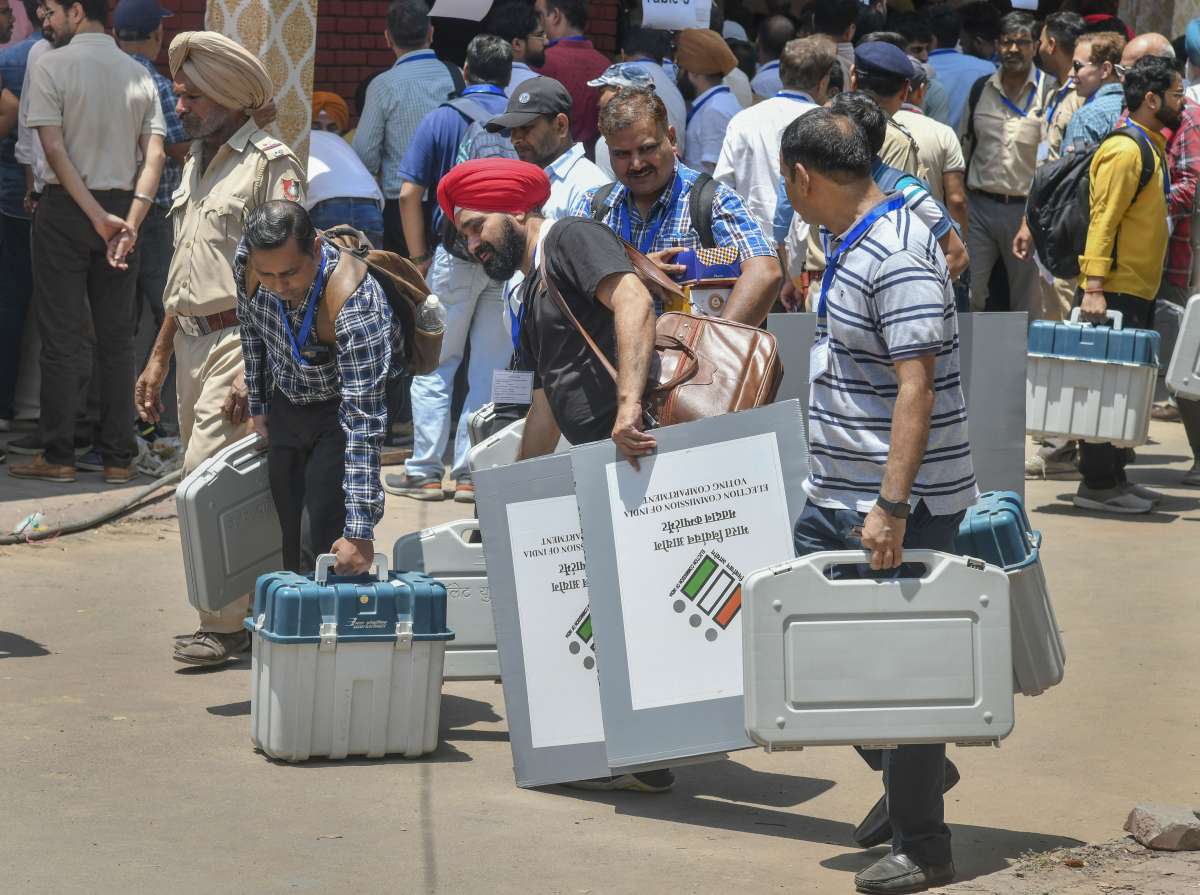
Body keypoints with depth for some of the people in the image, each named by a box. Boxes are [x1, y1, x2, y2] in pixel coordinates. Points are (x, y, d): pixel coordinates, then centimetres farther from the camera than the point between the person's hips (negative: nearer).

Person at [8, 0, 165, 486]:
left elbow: (55, 149, -14)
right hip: (122, 208, 4)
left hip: (65, 209, -4)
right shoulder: (139, 75, 7)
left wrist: (98, 217, -14)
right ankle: (119, 458, 8)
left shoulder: (51, 67, -8)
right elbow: (154, 157, -2)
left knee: (61, 337, 1)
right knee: (117, 337, 7)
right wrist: (130, 222, -9)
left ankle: (58, 456, 2)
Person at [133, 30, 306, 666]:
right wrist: (158, 360, 22)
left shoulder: (270, 165, -9)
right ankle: (253, 611, 17)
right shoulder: (197, 162, 18)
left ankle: (226, 623, -9)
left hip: (240, 338, -9)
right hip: (191, 341, 9)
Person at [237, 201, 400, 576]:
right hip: (286, 402, 5)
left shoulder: (356, 304, -38)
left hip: (341, 408, -5)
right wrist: (257, 403, 13)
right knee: (292, 545, 9)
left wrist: (360, 531, -43)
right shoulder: (245, 261, -22)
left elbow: (364, 418, -40)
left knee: (320, 545, -16)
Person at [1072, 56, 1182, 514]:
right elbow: (1103, 220, -21)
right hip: (1116, 291, -10)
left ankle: (1112, 478, 19)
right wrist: (1093, 288, -26)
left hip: (1138, 291, 10)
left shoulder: (1150, 147, 15)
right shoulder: (1125, 150, -16)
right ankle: (1098, 485, -3)